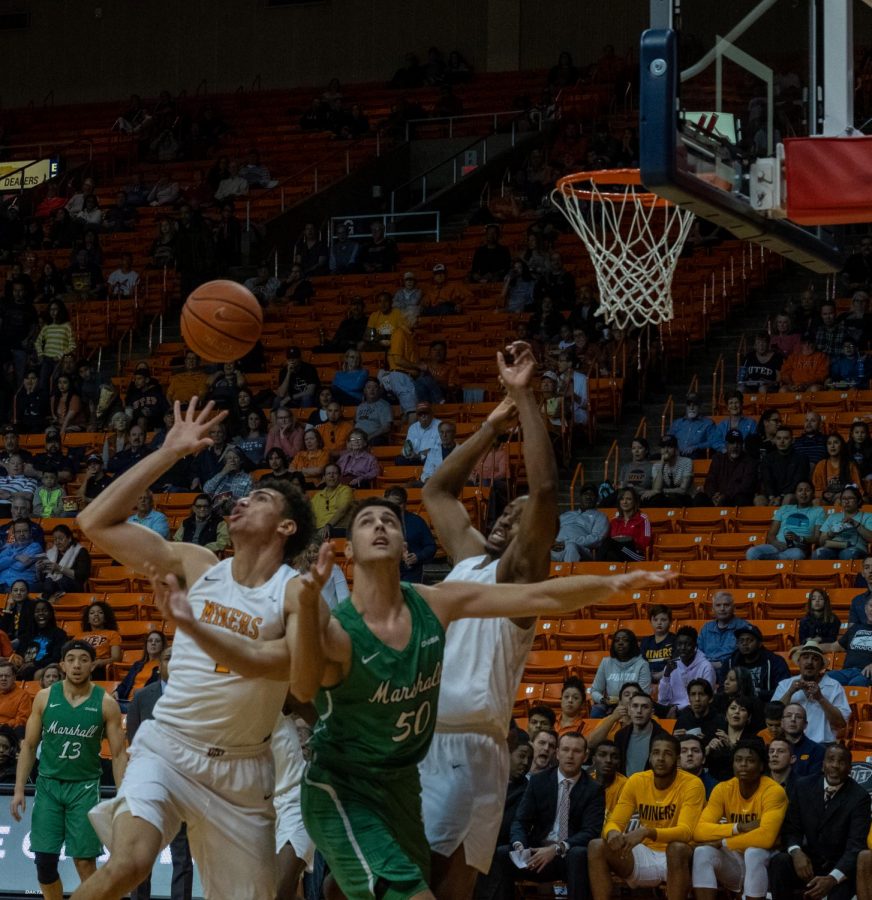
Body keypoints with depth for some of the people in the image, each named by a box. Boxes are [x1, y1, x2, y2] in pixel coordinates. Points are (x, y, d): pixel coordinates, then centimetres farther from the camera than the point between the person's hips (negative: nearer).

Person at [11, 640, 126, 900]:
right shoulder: (45, 698, 2)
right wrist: (19, 789, -1)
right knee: (45, 860, 0)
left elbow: (118, 754, -2)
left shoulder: (106, 703, -3)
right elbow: (29, 745, 6)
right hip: (48, 784, 2)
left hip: (84, 787, -2)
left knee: (85, 861, -5)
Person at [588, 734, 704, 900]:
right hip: (645, 856, 4)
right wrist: (613, 833, -28)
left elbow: (686, 832, -23)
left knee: (678, 848, -39)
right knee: (597, 847, -19)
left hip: (675, 858, -4)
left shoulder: (692, 784, -12)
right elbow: (614, 822, -1)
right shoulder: (636, 781, 1)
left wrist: (646, 832, -40)